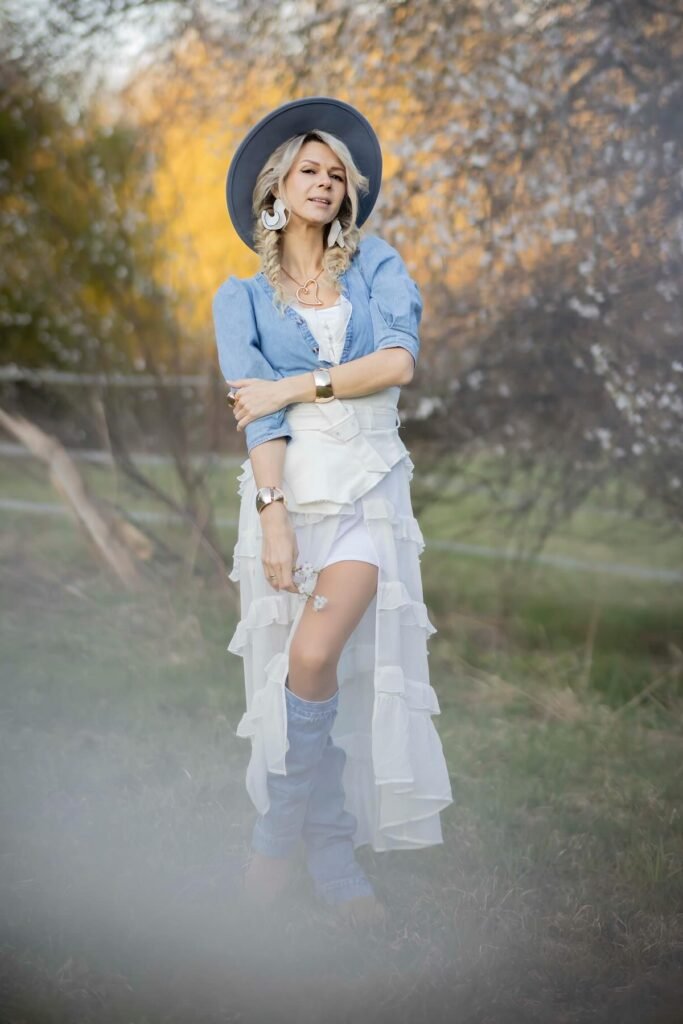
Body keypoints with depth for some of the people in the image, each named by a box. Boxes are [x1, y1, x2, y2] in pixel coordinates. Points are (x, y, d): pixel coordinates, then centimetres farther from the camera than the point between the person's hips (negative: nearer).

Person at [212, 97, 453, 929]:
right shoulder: (242, 297, 9)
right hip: (288, 486, 1)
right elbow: (253, 412, -4)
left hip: (367, 487, -1)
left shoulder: (377, 266, 11)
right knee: (292, 671, 0)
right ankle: (330, 855, 14)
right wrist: (273, 518, -15)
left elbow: (398, 362, -7)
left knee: (317, 657, -19)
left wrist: (292, 388, -9)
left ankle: (279, 832, -1)